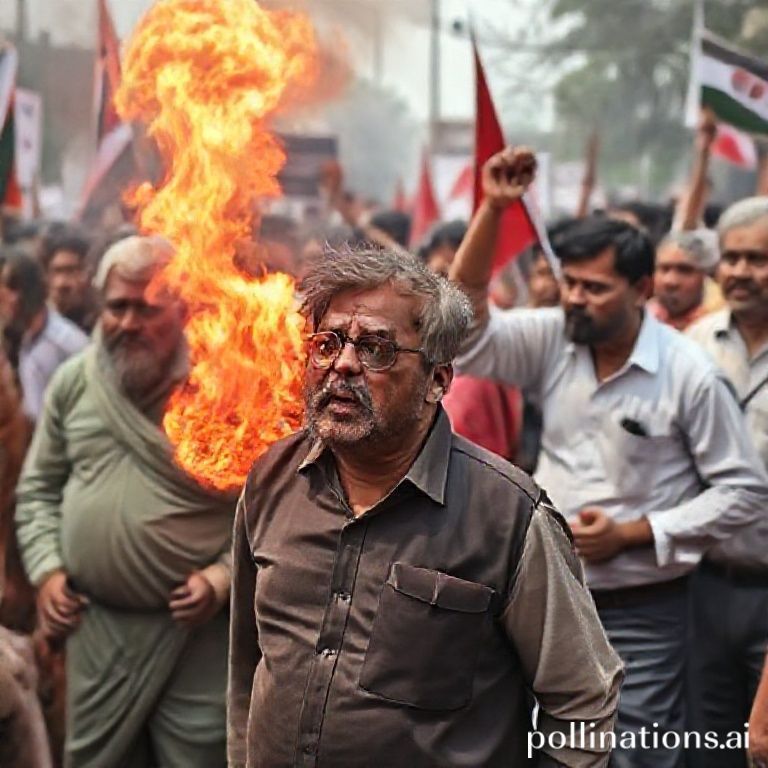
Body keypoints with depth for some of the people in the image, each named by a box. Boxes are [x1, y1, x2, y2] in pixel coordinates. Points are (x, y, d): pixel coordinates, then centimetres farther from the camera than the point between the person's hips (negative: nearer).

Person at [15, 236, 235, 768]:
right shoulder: (73, 382, 4)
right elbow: (38, 490, 12)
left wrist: (223, 576, -16)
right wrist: (46, 570, 0)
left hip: (193, 628, -4)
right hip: (94, 623, 4)